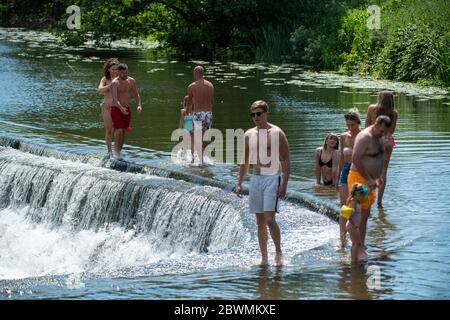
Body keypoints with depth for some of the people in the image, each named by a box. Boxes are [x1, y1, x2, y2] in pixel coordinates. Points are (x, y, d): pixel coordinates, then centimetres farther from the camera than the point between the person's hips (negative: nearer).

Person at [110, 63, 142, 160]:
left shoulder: (131, 81, 4)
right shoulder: (115, 83, -15)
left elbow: (136, 95, 8)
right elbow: (115, 98, -26)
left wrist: (139, 105, -11)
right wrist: (121, 108, -42)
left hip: (126, 109, 6)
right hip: (116, 109, -6)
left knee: (124, 131, 9)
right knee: (119, 130, -15)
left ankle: (120, 151, 21)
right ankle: (116, 152, -7)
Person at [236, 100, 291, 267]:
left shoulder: (277, 133, -6)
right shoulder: (248, 135, 9)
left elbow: (286, 160, -6)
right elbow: (245, 161, 17)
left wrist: (284, 183, -14)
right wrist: (239, 183, 10)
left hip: (272, 178, -5)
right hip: (255, 178, 5)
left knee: (269, 219, -16)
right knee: (260, 221, 7)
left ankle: (278, 252, 2)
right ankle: (264, 258, 12)